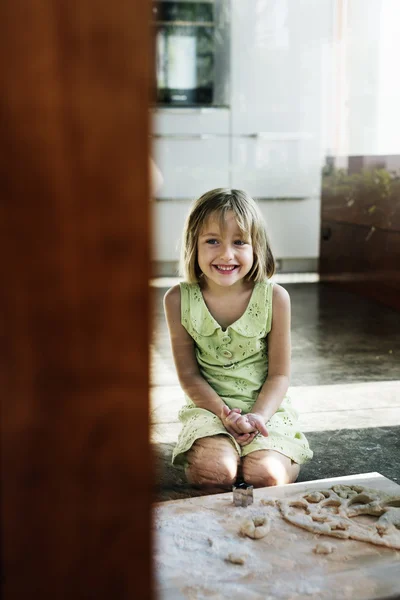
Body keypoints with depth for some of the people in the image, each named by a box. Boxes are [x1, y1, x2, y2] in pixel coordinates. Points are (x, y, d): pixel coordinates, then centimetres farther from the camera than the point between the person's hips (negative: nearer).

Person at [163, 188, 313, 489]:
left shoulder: (274, 297, -9)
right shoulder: (179, 300, -8)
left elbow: (279, 374, -4)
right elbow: (188, 374, -4)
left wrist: (257, 416, -19)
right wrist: (225, 414, -17)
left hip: (265, 408, 0)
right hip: (209, 407, 0)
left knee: (265, 475, -22)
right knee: (214, 472, -26)